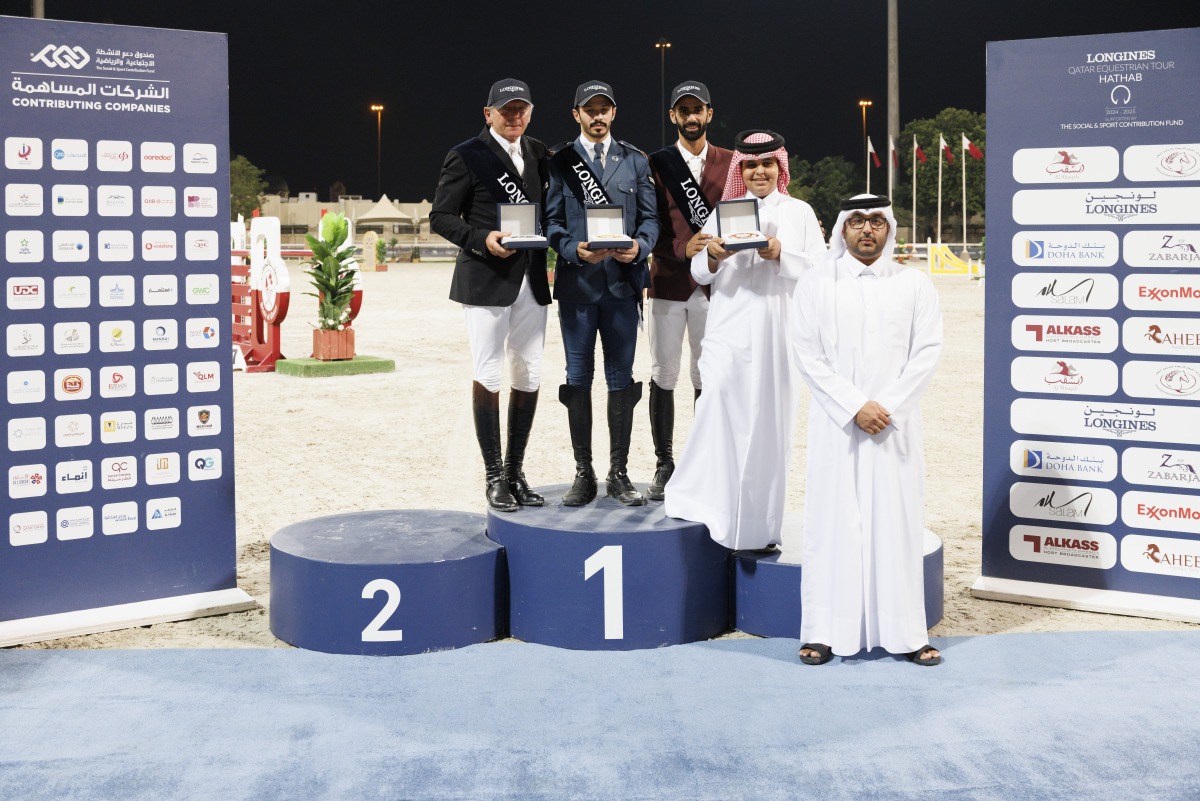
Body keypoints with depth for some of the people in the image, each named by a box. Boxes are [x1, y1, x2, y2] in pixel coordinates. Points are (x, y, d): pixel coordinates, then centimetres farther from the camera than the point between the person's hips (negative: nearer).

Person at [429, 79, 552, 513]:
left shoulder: (539, 153, 13)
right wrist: (481, 239, -19)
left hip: (531, 278, 5)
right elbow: (440, 216, -4)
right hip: (486, 278, -5)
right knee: (488, 376, -2)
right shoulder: (465, 157, -3)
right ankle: (494, 476, 7)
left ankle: (515, 471, 18)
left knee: (528, 376, 7)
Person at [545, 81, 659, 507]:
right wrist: (574, 249, -17)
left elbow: (650, 217, 8)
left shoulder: (636, 161, 11)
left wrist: (639, 245, -13)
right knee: (578, 378, 3)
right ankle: (583, 473, 10)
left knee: (621, 378, 4)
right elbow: (551, 220, 1)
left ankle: (619, 473, 11)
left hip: (623, 282, 1)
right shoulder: (559, 161, 6)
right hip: (576, 282, -1)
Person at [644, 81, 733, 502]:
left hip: (714, 285, 1)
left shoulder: (730, 162, 9)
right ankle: (664, 465, 10)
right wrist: (682, 249, -17)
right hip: (668, 282, 0)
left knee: (708, 379, 3)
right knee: (663, 376, 2)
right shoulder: (657, 163, 6)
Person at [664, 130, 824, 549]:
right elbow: (699, 272, 10)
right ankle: (712, 505, -4)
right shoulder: (724, 211, 12)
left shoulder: (800, 212, 9)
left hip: (777, 326, 0)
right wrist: (714, 256, -11)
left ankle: (758, 524, 9)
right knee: (719, 398, -16)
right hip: (729, 326, 1)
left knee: (769, 418, 0)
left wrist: (780, 254, -14)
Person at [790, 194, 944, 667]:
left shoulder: (914, 284, 9)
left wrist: (887, 406, -11)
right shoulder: (816, 284, 5)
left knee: (897, 521, 1)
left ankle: (906, 633, 7)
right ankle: (825, 632, 5)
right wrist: (854, 407, -11)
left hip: (896, 425, 1)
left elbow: (927, 350, 0)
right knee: (833, 521, 0)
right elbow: (808, 356, -2)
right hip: (836, 424, -1)